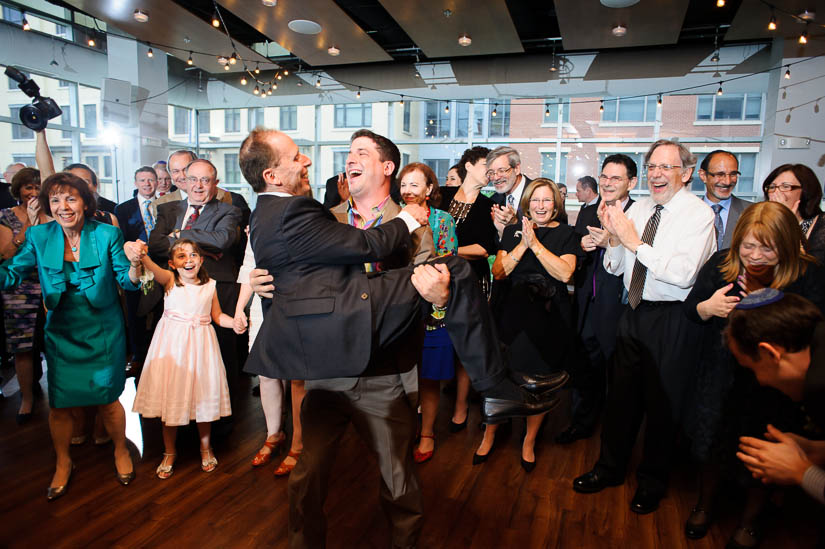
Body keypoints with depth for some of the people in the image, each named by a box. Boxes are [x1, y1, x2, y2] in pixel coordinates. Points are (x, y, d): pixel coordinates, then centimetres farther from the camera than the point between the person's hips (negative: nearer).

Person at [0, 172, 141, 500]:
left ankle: (121, 451, 35)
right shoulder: (39, 237, -4)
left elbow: (128, 281, -10)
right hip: (61, 334, 2)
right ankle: (63, 464, 36)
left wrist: (135, 263, -31)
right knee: (59, 404, 9)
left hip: (103, 333, -2)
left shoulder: (107, 235, -11)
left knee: (107, 399, 7)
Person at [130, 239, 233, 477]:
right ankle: (169, 452, 27)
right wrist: (143, 255, -49)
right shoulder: (169, 279, -4)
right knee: (170, 397, 7)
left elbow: (217, 315, 9)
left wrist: (234, 322, -11)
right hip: (172, 343, -1)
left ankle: (205, 447, 29)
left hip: (200, 342, 1)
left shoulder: (209, 285, 2)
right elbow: (155, 270, -27)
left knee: (202, 396, 8)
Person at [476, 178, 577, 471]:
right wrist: (523, 244, -13)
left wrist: (535, 243, -16)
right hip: (510, 316, 1)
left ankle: (529, 441, 30)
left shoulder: (566, 234, 2)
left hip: (548, 318, -1)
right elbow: (499, 272, -2)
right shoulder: (512, 232, 7)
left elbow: (565, 273, -13)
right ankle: (489, 435, 26)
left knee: (539, 383, 8)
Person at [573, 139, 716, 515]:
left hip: (672, 321, -5)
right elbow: (615, 267, 6)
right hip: (634, 312, 5)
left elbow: (682, 274, -25)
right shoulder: (637, 208, 4)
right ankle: (610, 467, 37)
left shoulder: (698, 214, -12)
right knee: (622, 395, 17)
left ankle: (652, 480, 35)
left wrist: (634, 243, -23)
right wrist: (614, 235, -12)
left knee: (662, 403, 11)